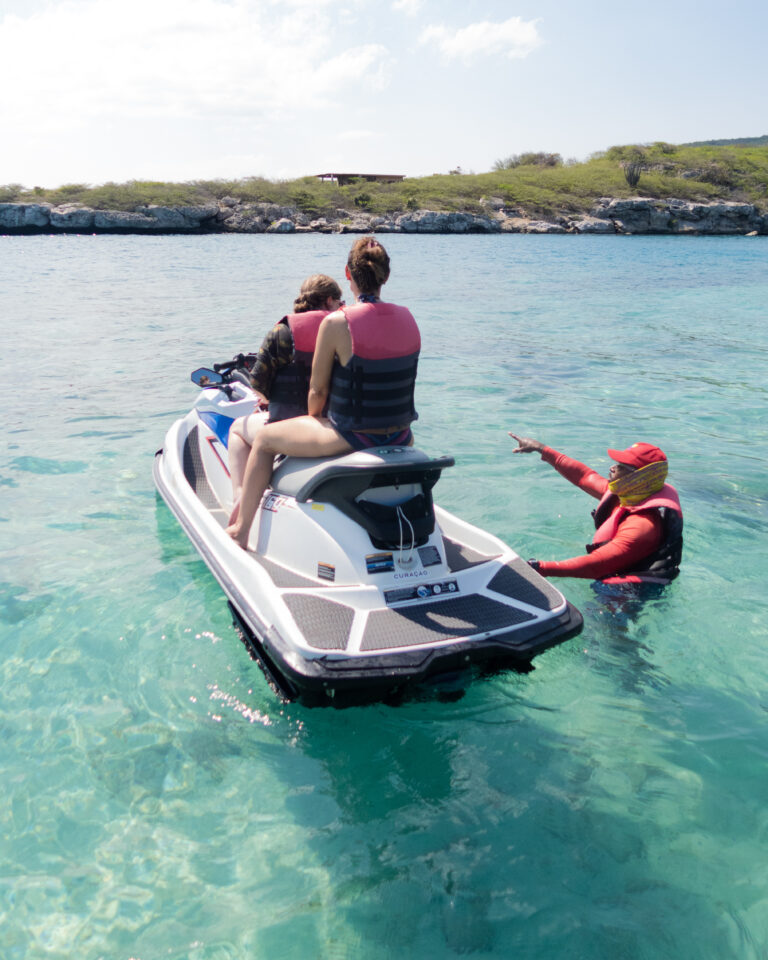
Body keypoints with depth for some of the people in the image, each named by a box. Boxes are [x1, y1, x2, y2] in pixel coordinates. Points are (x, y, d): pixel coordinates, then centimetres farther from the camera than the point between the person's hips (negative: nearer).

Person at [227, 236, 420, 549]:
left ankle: (240, 532, 25)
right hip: (399, 438, 5)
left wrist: (314, 417, 13)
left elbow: (318, 390, -8)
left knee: (264, 439, 16)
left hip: (350, 438, -5)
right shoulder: (407, 317, 0)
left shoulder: (337, 323, -17)